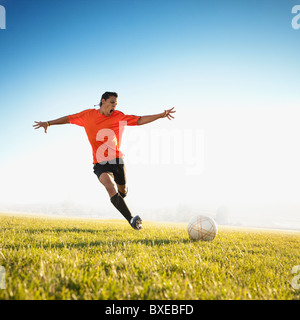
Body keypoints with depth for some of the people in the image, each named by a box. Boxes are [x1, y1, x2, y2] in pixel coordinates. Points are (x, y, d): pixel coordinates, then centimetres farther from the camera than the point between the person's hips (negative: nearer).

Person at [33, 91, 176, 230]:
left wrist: (161, 115, -6)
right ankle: (131, 220, -28)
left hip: (117, 160, 2)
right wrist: (48, 123, 11)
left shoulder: (119, 116, 4)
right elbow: (69, 118, 14)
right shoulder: (88, 115, 3)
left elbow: (140, 120, 1)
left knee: (122, 192, 10)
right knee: (111, 187, -27)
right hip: (100, 163, -2)